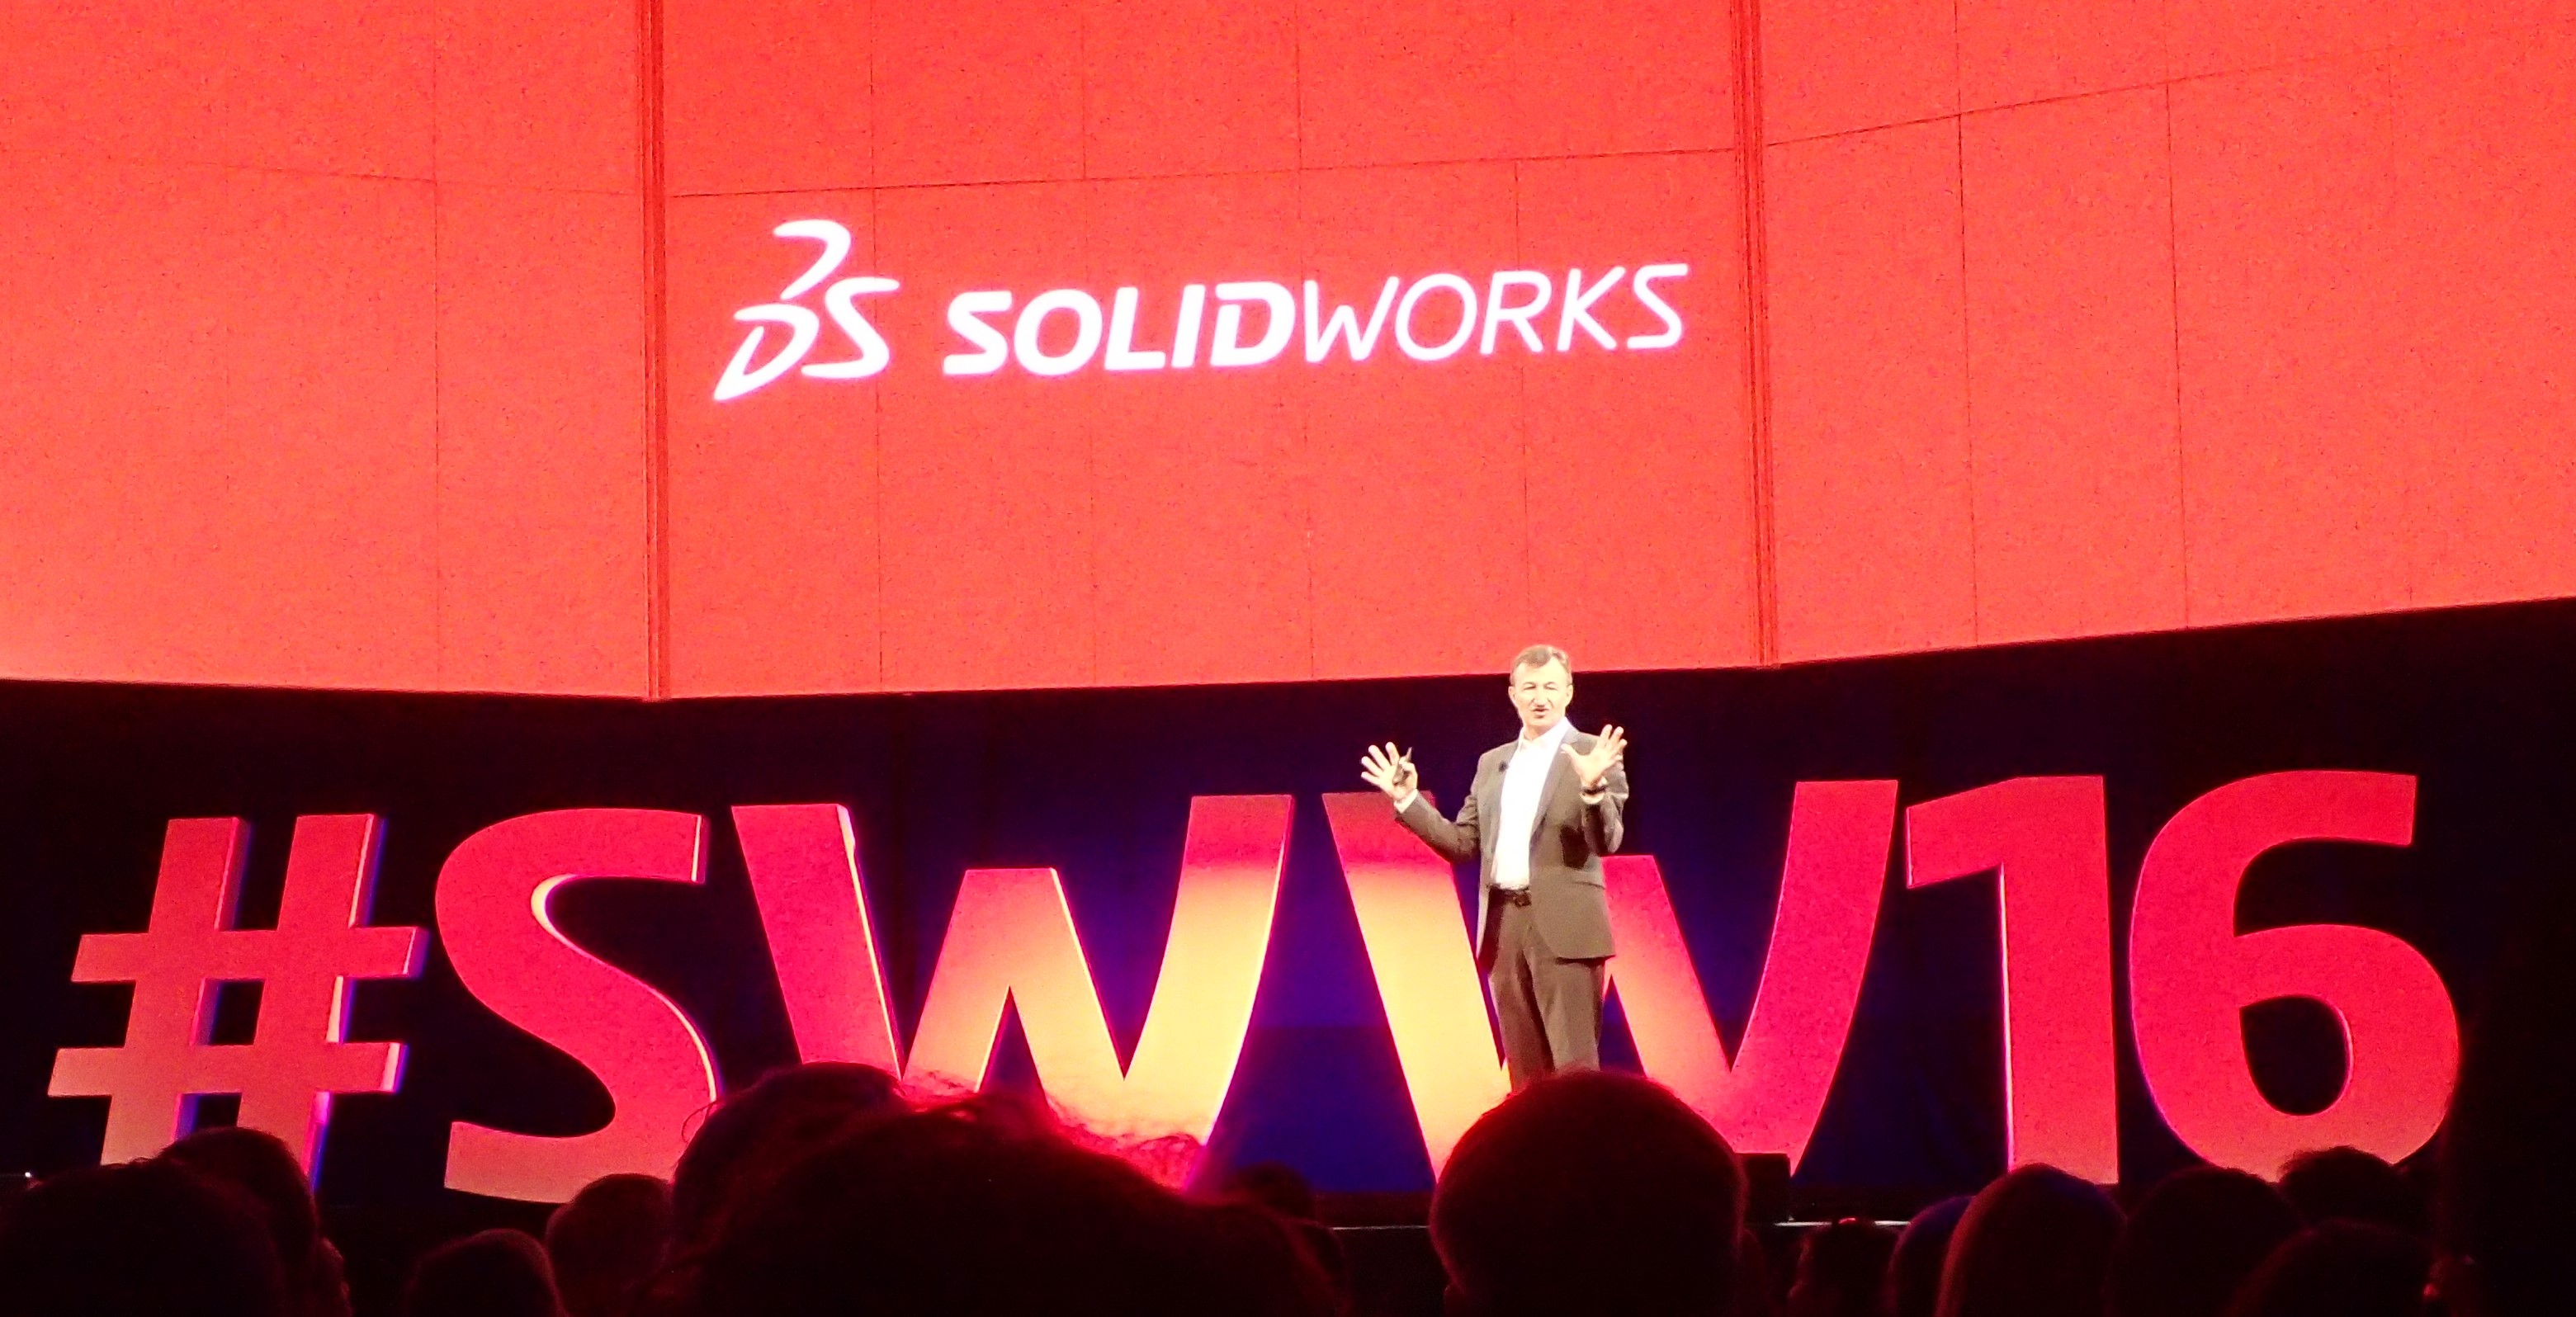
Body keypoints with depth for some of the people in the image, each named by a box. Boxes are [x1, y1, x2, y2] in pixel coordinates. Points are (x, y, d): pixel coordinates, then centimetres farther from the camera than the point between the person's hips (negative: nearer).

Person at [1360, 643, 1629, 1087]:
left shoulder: (1594, 756, -1)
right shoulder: (1493, 763, 17)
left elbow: (1606, 843, -11)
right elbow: (1463, 845, 15)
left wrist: (1593, 788, -29)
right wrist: (1408, 799, 6)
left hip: (1564, 925, -6)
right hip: (1504, 923, 6)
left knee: (1575, 1064, -8)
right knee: (1525, 1068, 8)